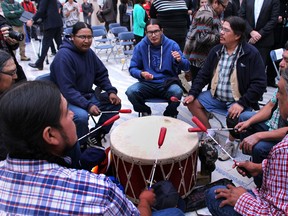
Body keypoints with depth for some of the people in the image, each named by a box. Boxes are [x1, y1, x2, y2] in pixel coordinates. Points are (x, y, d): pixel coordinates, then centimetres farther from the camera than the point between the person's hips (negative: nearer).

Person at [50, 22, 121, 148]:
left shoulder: (88, 52, 4)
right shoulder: (64, 56, -22)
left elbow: (101, 74, 12)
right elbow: (67, 90, -27)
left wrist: (111, 91, -4)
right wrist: (88, 105, -34)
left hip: (87, 95, 8)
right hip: (67, 99, -8)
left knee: (114, 102, -1)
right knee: (81, 115, -35)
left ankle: (96, 136, 8)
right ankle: (81, 146, -6)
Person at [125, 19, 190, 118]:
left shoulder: (172, 45, -2)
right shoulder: (140, 46, 0)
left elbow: (186, 67, -5)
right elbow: (132, 68, 1)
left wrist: (179, 61, -29)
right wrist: (141, 74, -22)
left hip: (167, 83, -1)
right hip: (147, 84, 1)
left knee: (177, 92, -33)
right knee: (131, 92, -27)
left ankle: (169, 115, -1)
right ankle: (145, 112, 5)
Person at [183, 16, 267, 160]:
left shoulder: (251, 54, -16)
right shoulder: (216, 51, 0)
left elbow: (259, 83, -19)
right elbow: (203, 75, 6)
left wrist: (242, 103, -29)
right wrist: (193, 93, -6)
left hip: (239, 100, -6)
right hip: (216, 95, 6)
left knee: (234, 116, -33)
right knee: (193, 102, -3)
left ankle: (230, 142, 1)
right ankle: (210, 134, 15)